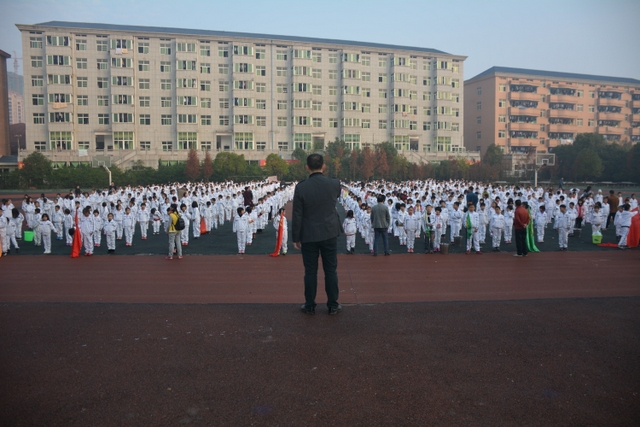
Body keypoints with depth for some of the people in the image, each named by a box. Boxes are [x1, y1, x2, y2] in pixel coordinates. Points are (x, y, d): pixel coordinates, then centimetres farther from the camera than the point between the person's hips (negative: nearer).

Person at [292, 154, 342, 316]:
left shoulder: (301, 187, -12)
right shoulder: (334, 184, -6)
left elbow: (297, 215, -10)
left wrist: (296, 237, 1)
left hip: (309, 236, -1)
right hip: (329, 234, 2)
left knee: (310, 271, 8)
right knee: (331, 270, 10)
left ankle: (310, 306, 17)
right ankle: (333, 305, 17)